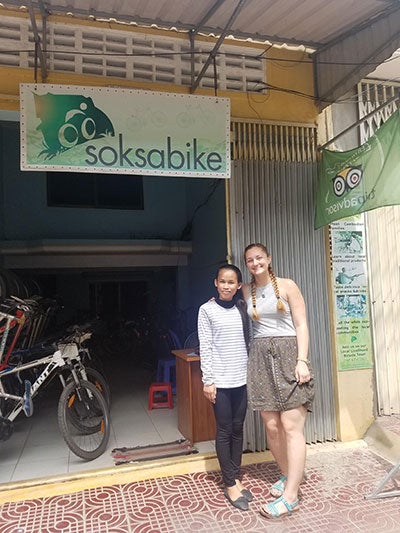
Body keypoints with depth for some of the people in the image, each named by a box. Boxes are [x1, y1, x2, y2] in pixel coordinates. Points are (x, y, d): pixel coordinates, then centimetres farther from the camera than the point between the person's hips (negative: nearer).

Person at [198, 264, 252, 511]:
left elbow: (249, 342, 10)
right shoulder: (207, 309, -5)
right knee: (224, 431, 4)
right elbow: (205, 347, -7)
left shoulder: (242, 309, 6)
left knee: (238, 429, 12)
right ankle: (230, 484, 16)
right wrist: (208, 380, -10)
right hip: (220, 380, -4)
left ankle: (236, 478, 26)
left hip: (242, 379, 4)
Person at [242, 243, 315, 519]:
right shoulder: (246, 291, 9)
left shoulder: (287, 286, -1)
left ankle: (290, 495, 2)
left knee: (291, 426, -6)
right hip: (261, 357, 4)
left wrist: (302, 360, -12)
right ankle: (289, 475, 28)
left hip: (288, 354, -4)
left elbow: (301, 325, -3)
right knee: (272, 426, 6)